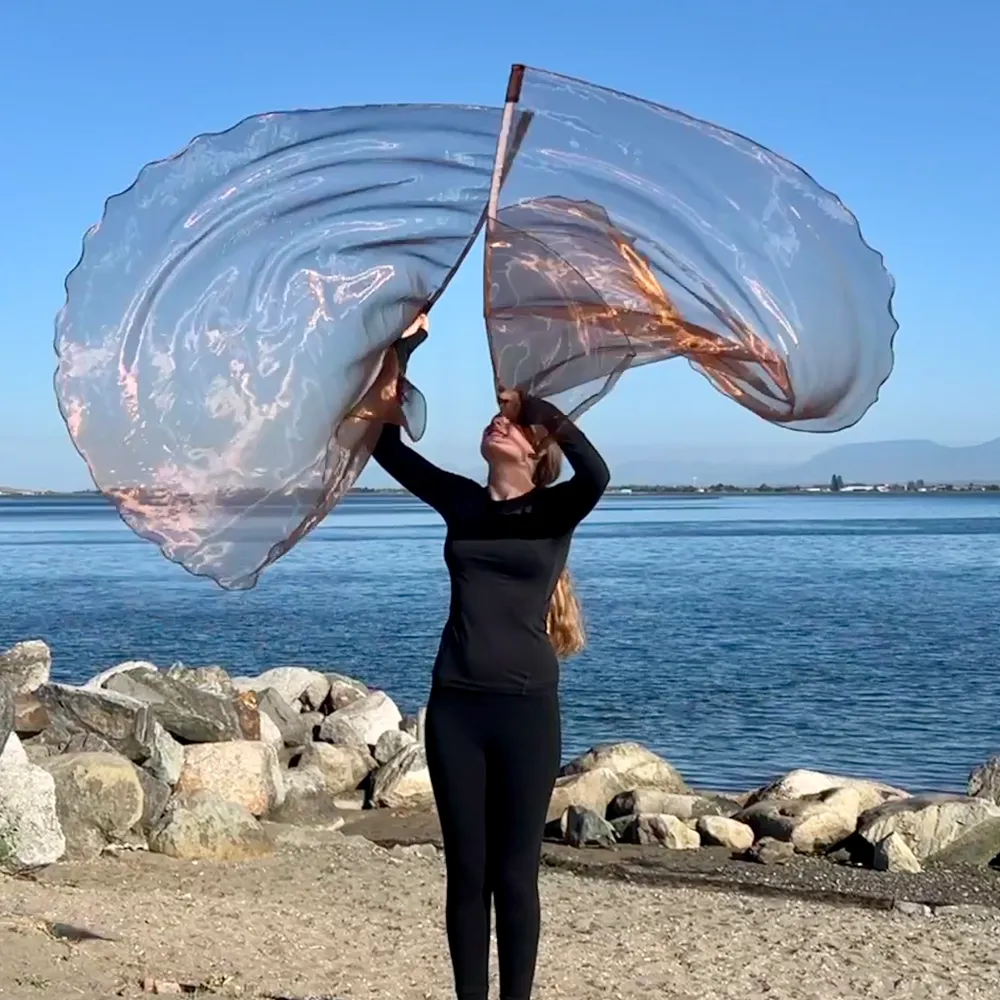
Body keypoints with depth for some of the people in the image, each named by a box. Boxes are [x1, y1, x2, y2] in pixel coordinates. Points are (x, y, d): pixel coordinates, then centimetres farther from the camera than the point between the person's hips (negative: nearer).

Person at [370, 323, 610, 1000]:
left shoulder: (554, 512, 1)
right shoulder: (461, 502, 10)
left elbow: (596, 472, -21)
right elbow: (387, 445, 5)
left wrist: (536, 400, -16)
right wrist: (402, 352, -1)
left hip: (525, 708, -3)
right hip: (455, 705, 3)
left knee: (514, 875, 3)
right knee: (466, 873, 8)